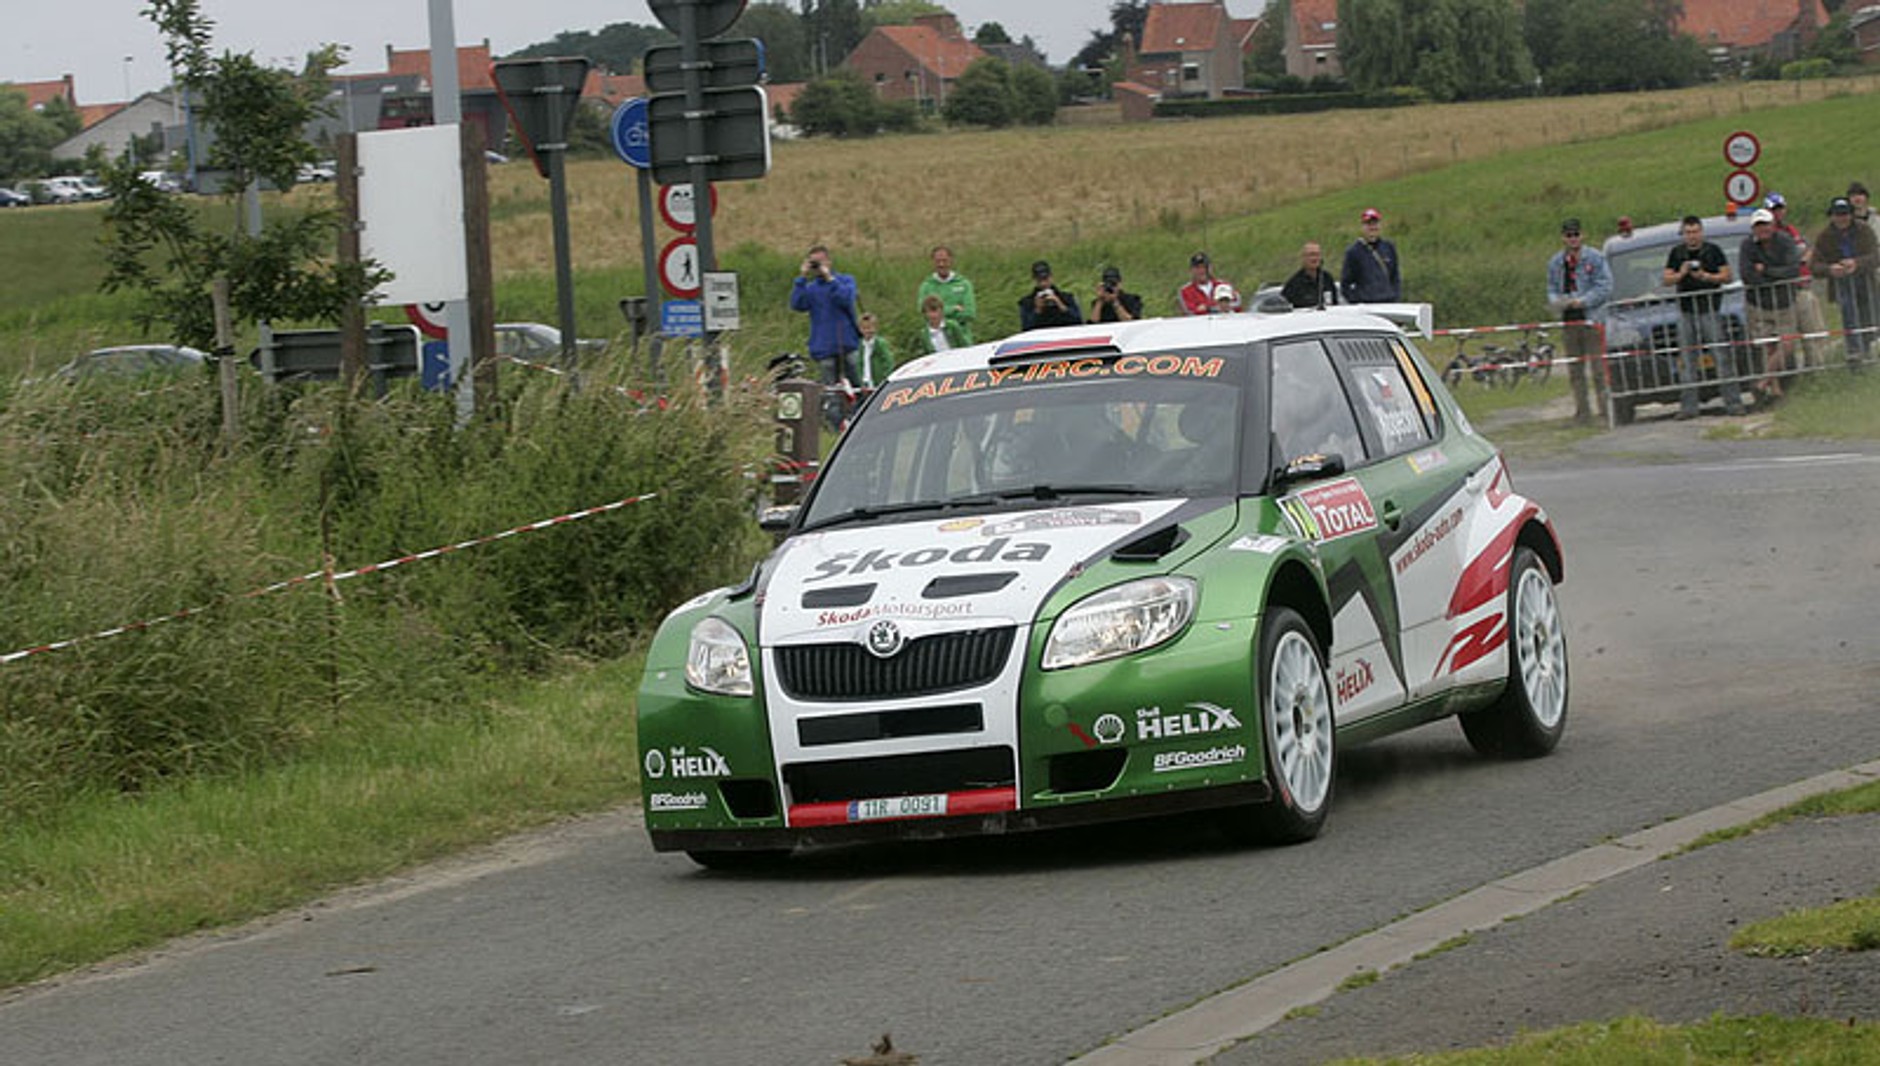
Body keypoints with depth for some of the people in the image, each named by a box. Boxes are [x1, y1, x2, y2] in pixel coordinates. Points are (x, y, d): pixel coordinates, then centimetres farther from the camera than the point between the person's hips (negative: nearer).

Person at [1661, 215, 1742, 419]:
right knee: (1687, 360, 1)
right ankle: (1688, 407, 4)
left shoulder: (1713, 251, 3)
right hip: (1685, 310, 3)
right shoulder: (1676, 253, 13)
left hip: (1709, 309, -3)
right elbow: (1666, 279, 10)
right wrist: (1681, 274, -10)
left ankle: (1733, 402, -6)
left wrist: (1706, 276, -15)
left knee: (1721, 356, -7)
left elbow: (1727, 276, 0)